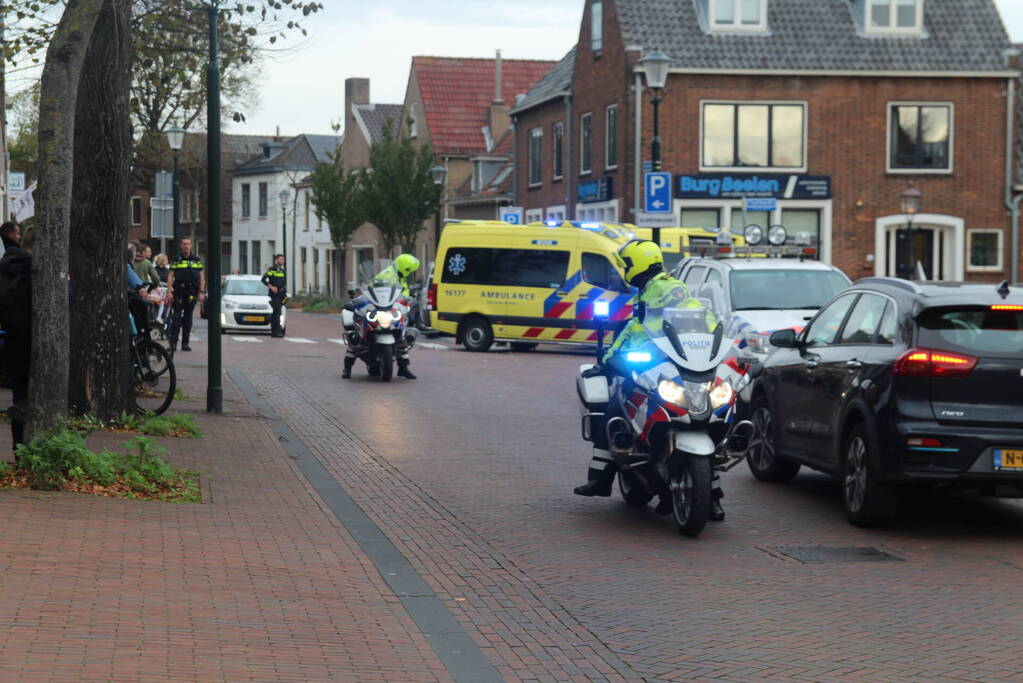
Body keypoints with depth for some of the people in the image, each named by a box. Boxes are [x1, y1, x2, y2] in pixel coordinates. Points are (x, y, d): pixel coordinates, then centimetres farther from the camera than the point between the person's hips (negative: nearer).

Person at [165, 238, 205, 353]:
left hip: (192, 293, 2)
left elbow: (202, 277, 11)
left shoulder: (197, 260, 11)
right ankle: (173, 342, -10)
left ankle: (185, 343, 10)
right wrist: (169, 292, -9)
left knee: (188, 317, 6)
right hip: (178, 292, -2)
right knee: (176, 317, -10)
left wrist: (201, 292, 1)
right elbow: (170, 276, 2)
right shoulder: (176, 260, 6)